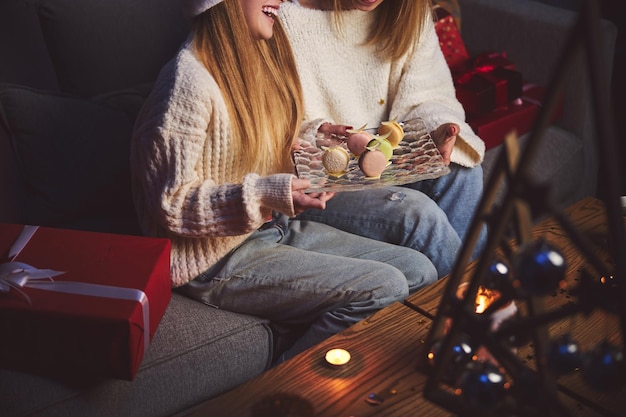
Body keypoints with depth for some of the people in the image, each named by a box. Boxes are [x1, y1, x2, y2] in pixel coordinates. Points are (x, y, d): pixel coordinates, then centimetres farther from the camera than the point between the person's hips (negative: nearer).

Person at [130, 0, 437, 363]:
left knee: (418, 271, 0)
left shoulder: (256, 58, 9)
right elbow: (172, 206, -20)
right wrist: (265, 195, -29)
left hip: (272, 226, 9)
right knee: (382, 288, -20)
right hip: (217, 257, -9)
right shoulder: (190, 80, -19)